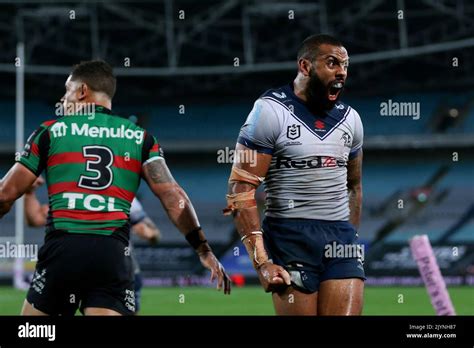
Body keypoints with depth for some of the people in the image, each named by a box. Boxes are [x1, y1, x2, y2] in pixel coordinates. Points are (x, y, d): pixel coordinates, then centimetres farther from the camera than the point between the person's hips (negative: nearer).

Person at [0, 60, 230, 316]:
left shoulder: (50, 132, 10)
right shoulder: (140, 138, 14)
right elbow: (172, 197, 4)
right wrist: (203, 249, 7)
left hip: (61, 247, -1)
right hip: (114, 254, 1)